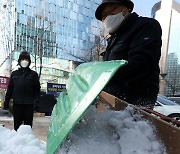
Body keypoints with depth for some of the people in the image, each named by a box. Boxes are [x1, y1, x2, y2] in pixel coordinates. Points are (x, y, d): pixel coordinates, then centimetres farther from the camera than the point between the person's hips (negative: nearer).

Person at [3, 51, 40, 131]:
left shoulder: (33, 74, 7)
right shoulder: (14, 74, 14)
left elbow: (37, 89, 4)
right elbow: (10, 88, 14)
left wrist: (36, 100, -6)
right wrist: (6, 101, 10)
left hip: (29, 104, -2)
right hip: (17, 103, 2)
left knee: (28, 125, 2)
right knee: (17, 125, 7)